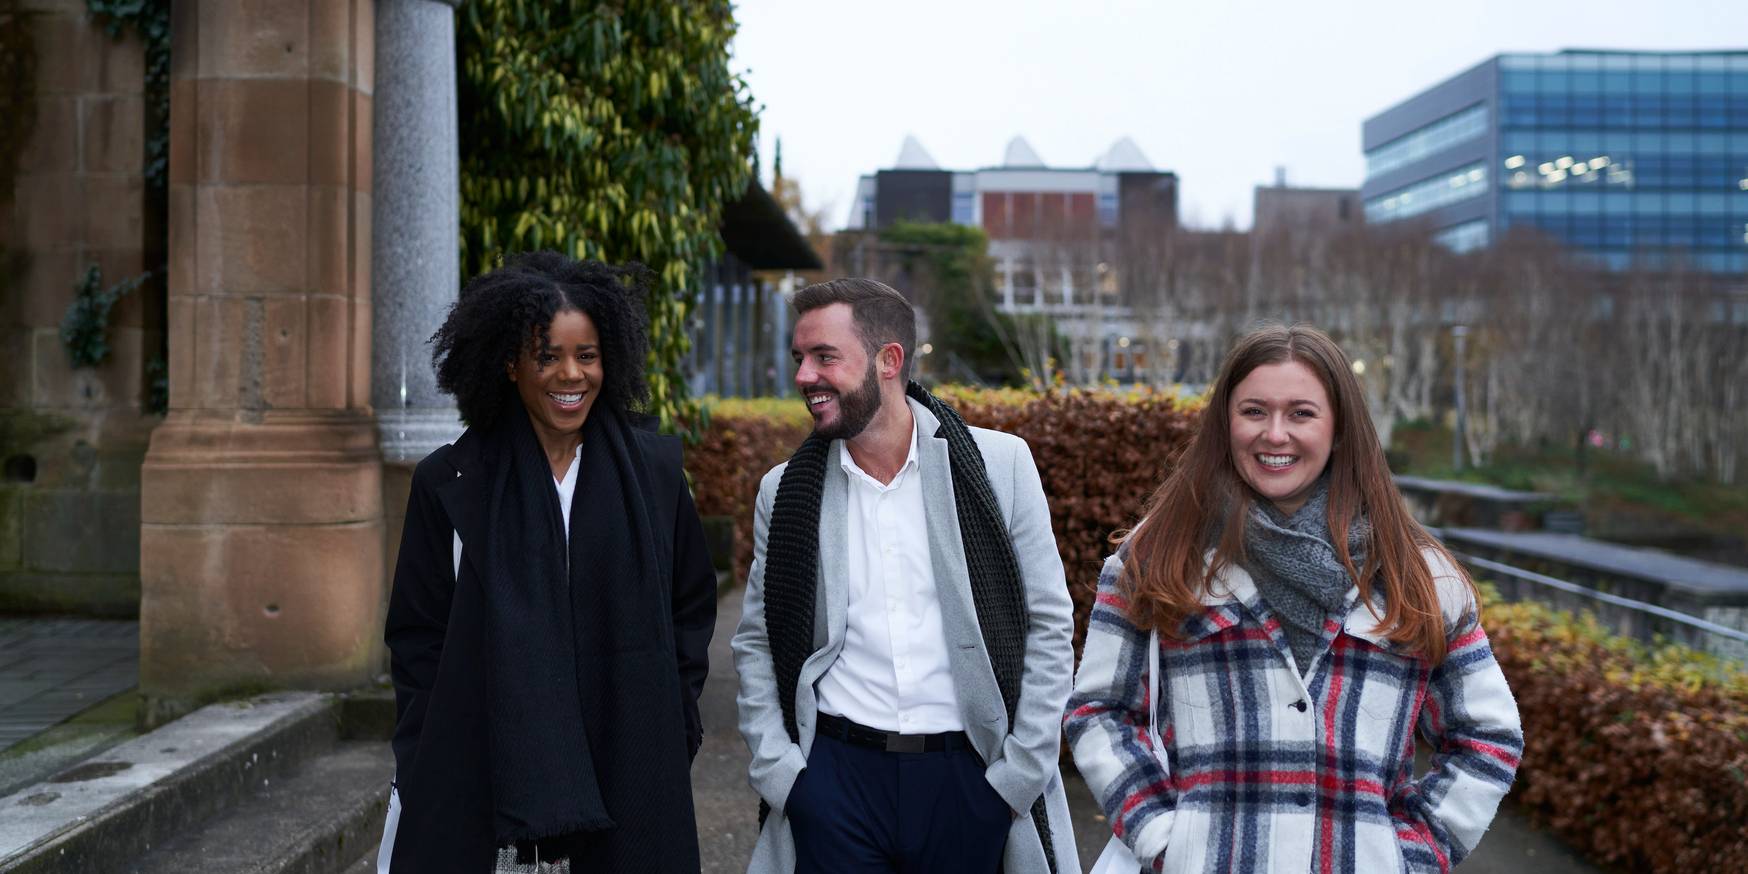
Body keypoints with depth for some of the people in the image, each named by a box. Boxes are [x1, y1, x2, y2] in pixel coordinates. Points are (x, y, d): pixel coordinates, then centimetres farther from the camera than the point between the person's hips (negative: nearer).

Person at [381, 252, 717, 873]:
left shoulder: (654, 469, 2)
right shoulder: (449, 484, -1)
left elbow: (691, 611, 9)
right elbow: (418, 643, 3)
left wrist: (671, 745, 4)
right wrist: (429, 783, -1)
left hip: (628, 787, 1)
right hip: (483, 784, -1)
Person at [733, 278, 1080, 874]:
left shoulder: (999, 464, -3)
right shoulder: (785, 491, 5)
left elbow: (1048, 624, 0)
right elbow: (756, 642, 11)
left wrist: (1020, 774, -4)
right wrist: (777, 769, 1)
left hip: (971, 777, -1)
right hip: (834, 774, 2)